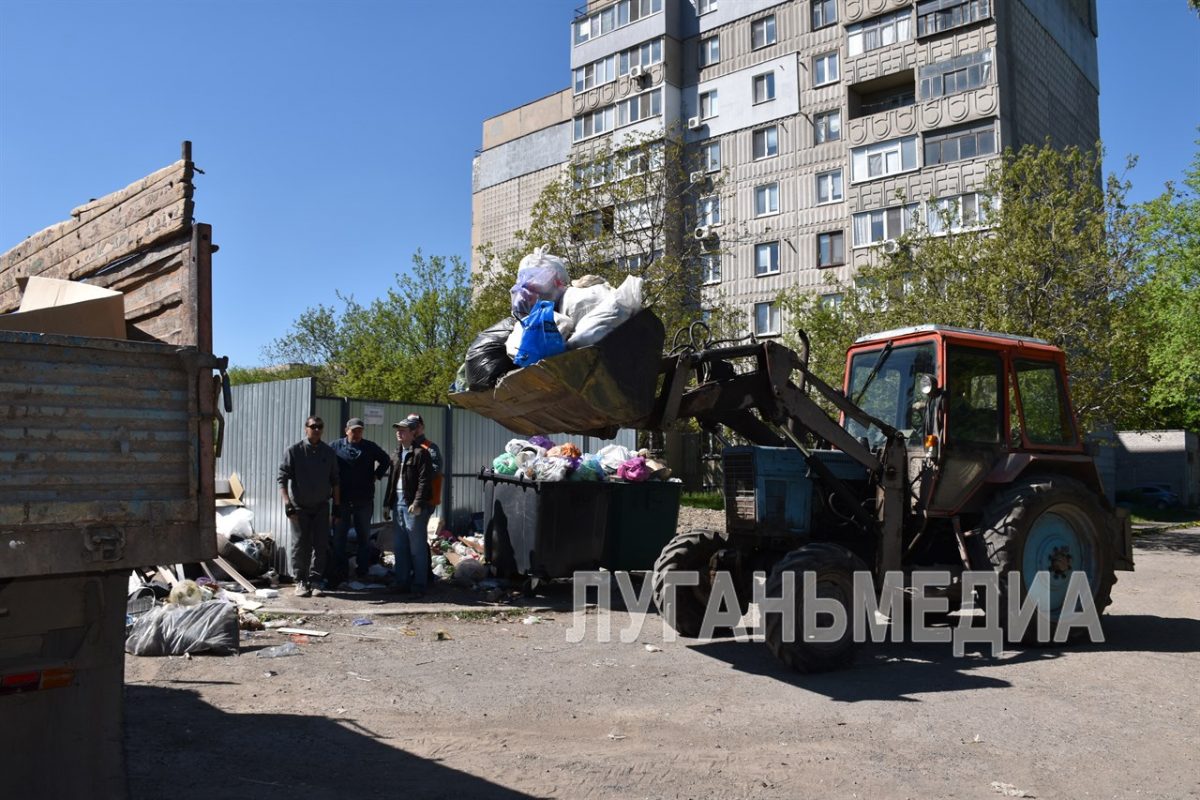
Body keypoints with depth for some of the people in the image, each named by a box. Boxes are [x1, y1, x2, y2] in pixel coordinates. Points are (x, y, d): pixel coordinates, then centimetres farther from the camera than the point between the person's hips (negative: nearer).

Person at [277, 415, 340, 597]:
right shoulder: (293, 451, -5)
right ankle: (300, 581, 12)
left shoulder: (328, 452, 5)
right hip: (299, 507, -2)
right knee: (300, 545, 1)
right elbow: (282, 479, -6)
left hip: (321, 507, 3)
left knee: (321, 545, 1)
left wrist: (337, 505, 8)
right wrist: (288, 504, -14)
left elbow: (334, 481, 11)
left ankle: (315, 581, 10)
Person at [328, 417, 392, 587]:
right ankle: (338, 572, 5)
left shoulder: (370, 447, 6)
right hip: (342, 499, -1)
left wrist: (376, 475, 6)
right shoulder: (336, 446, 2)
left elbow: (386, 461, 18)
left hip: (364, 500, 1)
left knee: (364, 536, 9)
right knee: (339, 536, 0)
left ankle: (362, 571, 19)